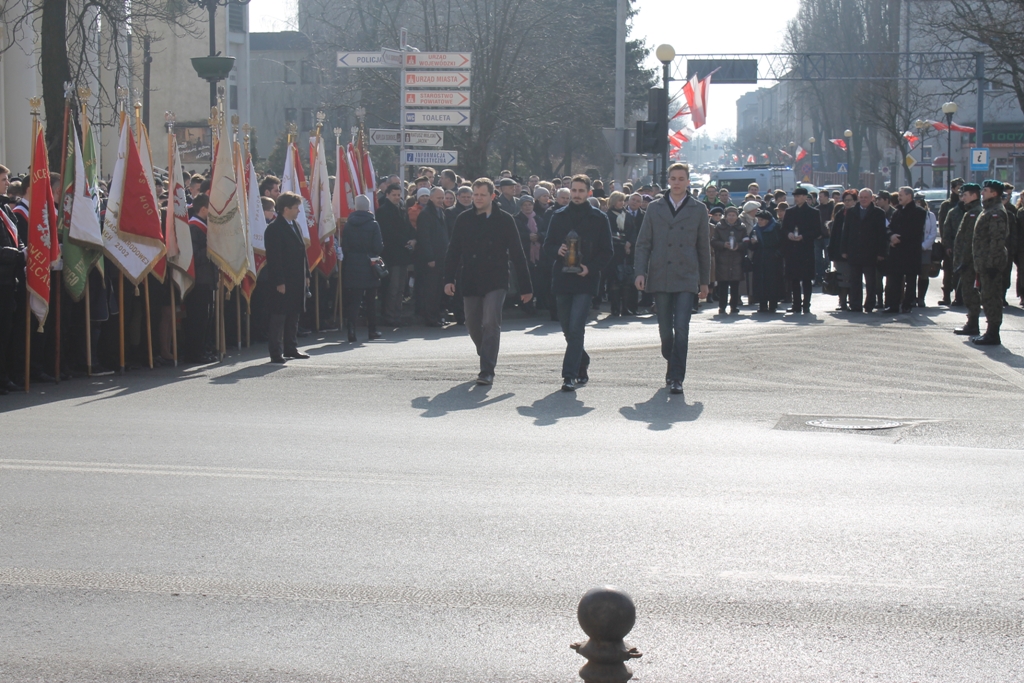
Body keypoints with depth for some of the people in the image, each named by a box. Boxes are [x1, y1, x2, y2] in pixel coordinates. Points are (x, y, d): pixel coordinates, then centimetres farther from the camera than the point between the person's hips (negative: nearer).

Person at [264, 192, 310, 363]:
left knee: (293, 314, 13)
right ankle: (276, 352, -2)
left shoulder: (294, 225, 15)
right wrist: (279, 282, -20)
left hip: (296, 279, 9)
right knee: (279, 316, -5)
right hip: (283, 282, -9)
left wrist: (306, 275, 16)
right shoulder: (274, 229, -14)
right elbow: (274, 258, -18)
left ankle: (290, 348, 22)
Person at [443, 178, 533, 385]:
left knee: (491, 323, -15)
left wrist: (526, 286, 0)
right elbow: (453, 252, 9)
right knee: (473, 326, 10)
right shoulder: (463, 220, 7)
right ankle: (487, 359, 34)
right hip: (470, 282, 3)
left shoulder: (505, 220, 0)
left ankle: (487, 371, -13)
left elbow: (517, 254, 1)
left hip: (495, 282, -3)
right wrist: (449, 279, -2)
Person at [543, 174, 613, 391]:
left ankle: (570, 375, -14)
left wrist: (590, 267, -13)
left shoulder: (599, 219, 3)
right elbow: (548, 245, 11)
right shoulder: (559, 217, 10)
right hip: (562, 278, 4)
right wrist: (557, 251, -12)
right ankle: (582, 365, 31)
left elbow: (607, 251, 3)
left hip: (585, 281, -4)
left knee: (575, 328, -14)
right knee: (568, 329, 11)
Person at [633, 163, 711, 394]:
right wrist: (640, 272, -4)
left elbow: (704, 247, 11)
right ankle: (673, 366, 30)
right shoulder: (654, 208, 9)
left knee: (681, 328, -12)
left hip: (686, 279, -2)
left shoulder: (698, 210, 7)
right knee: (665, 329, 7)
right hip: (660, 278, 2)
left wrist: (704, 281, 10)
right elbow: (643, 243, 9)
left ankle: (676, 377, -10)